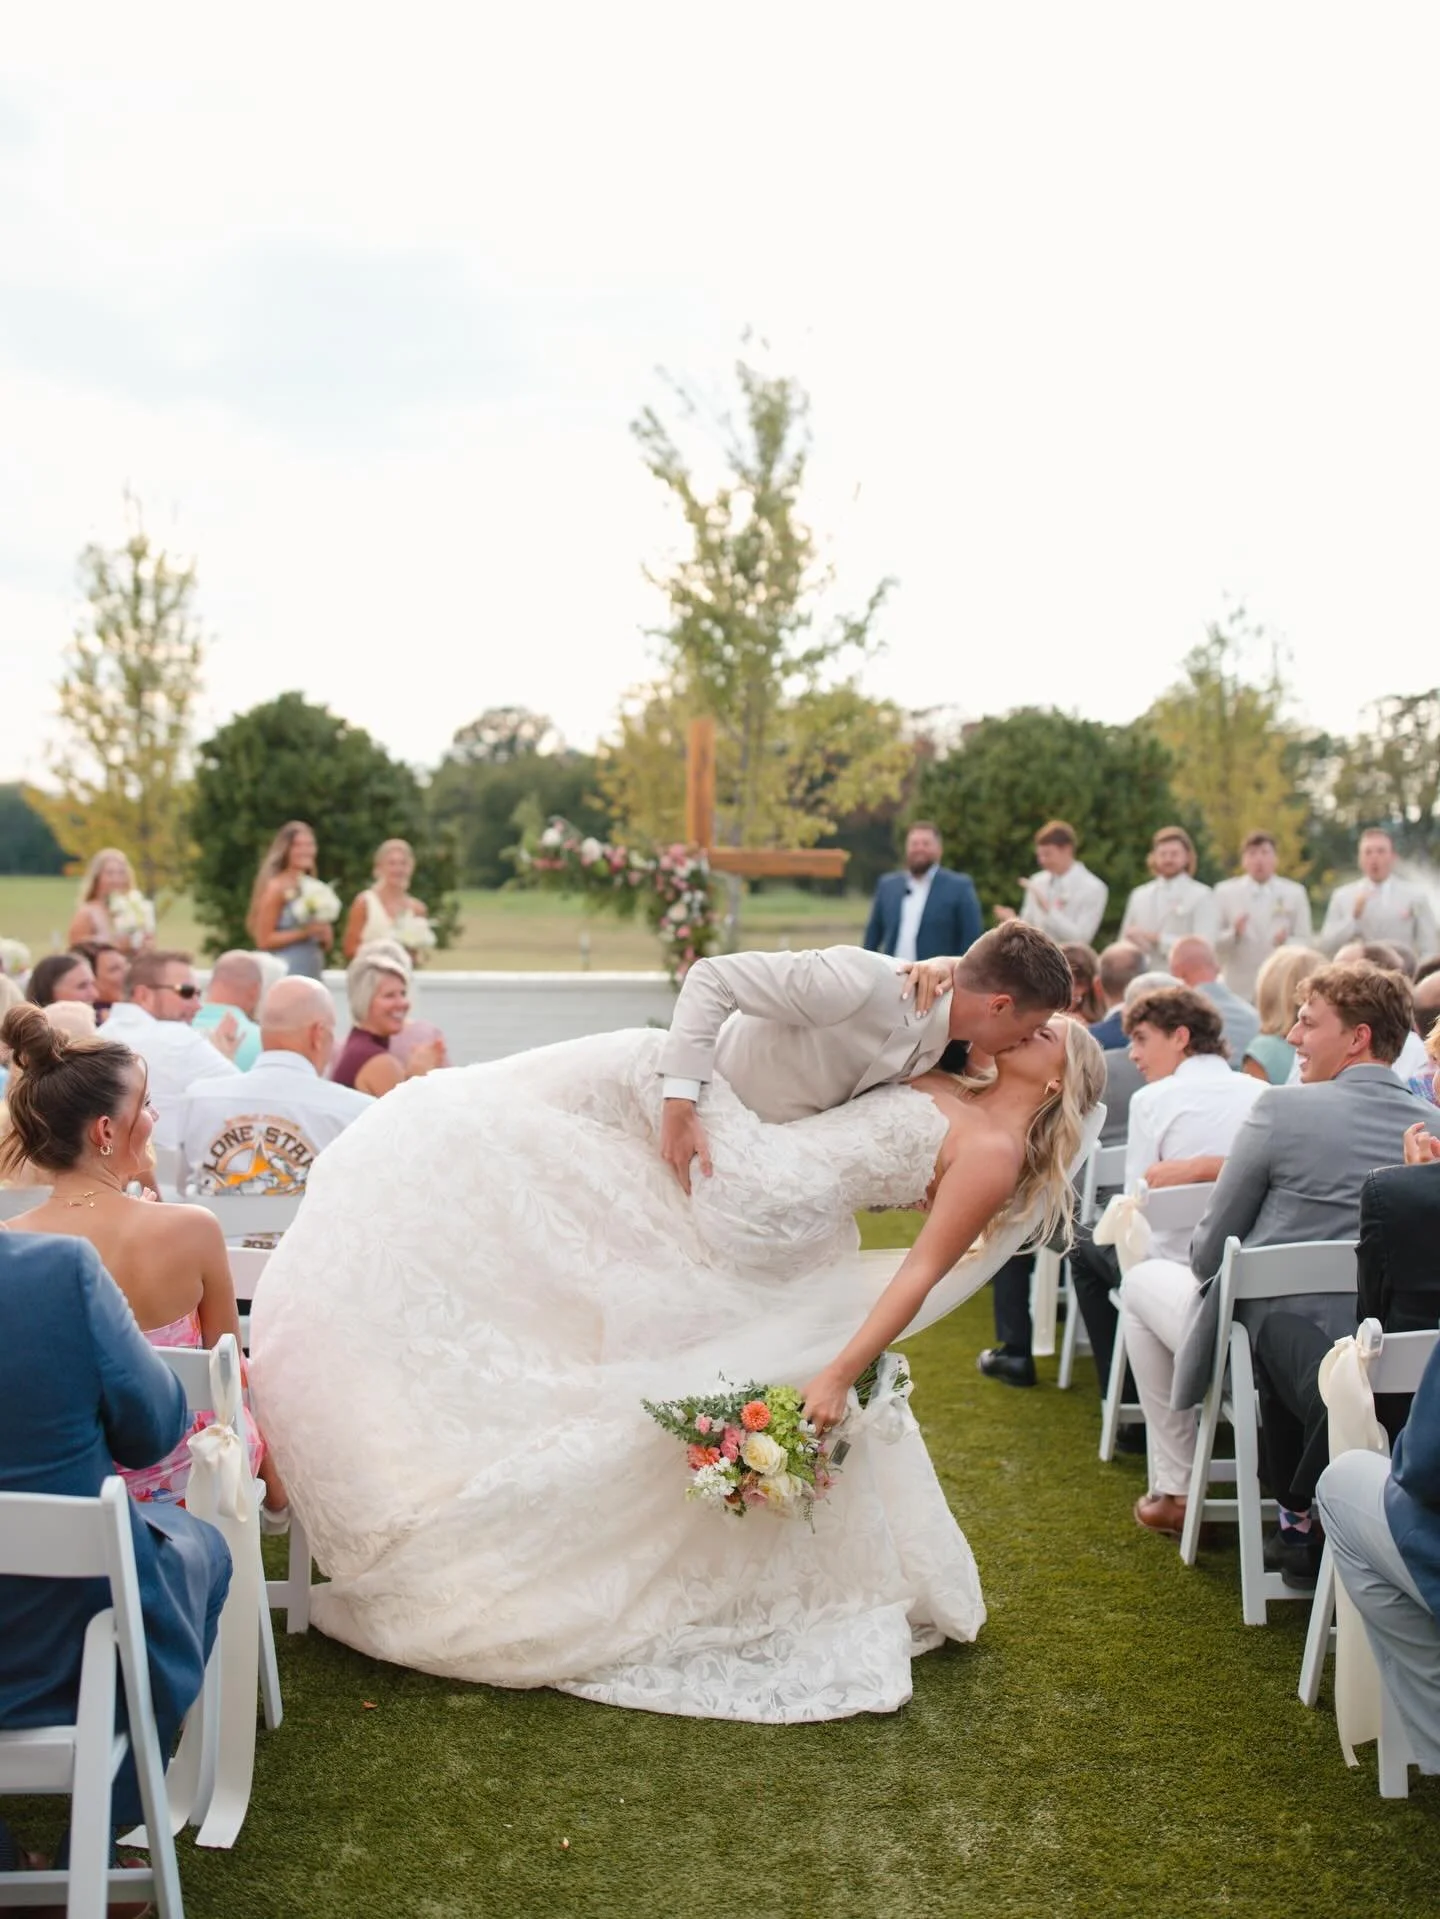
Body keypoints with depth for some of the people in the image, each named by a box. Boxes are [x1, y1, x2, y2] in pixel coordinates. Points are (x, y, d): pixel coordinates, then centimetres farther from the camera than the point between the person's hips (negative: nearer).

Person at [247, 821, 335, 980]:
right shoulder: (276, 887, -6)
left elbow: (328, 943, 19)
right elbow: (264, 940, -12)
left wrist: (324, 934, -3)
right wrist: (303, 933, -16)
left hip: (313, 976, 7)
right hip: (284, 975, -7)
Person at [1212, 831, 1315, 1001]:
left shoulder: (1295, 893, 10)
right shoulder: (1225, 891, 9)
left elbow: (1306, 942, 6)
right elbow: (1212, 941, 3)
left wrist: (1287, 943, -16)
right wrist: (1234, 933, -17)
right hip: (1237, 991, 0)